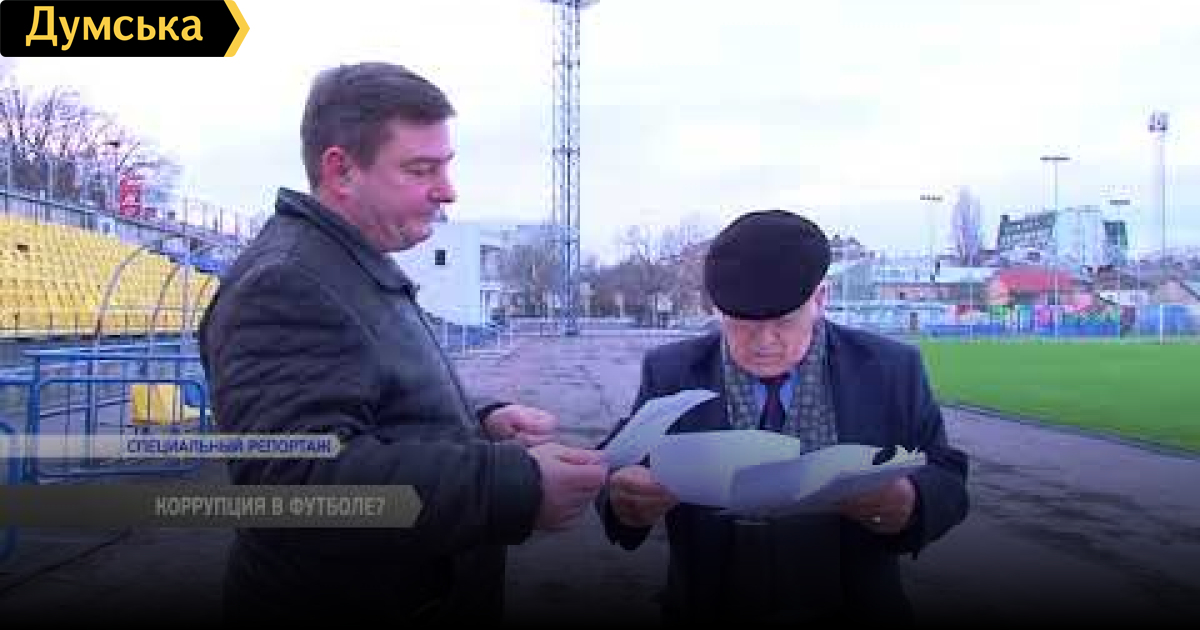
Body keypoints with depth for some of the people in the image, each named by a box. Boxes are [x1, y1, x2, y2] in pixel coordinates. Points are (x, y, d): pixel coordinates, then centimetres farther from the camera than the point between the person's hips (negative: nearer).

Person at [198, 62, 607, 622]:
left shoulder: (360, 268, 11)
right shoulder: (283, 286, -22)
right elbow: (299, 483, -33)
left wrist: (480, 421, 1)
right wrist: (518, 486, -33)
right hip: (342, 599, -9)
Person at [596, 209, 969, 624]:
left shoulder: (892, 370, -1)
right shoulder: (669, 374, 0)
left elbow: (947, 482, 0)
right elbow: (615, 472, 0)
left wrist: (903, 505, -21)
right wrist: (625, 499, -22)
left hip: (855, 608, 0)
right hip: (706, 608, 0)